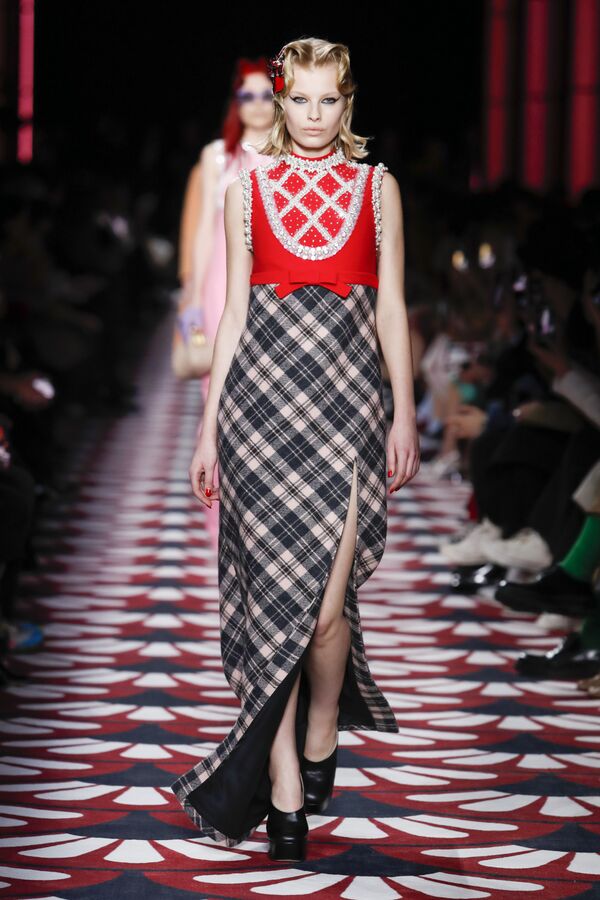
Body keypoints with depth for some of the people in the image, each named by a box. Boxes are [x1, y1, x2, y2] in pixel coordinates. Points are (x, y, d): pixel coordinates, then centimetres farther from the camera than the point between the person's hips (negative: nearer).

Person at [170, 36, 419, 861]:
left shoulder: (377, 188, 9)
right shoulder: (248, 190, 10)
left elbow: (392, 309, 9)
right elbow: (233, 312, 10)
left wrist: (406, 413, 1)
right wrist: (210, 426, 7)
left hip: (346, 391, 0)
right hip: (262, 390, 1)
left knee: (326, 600, -6)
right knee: (274, 593, -3)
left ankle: (319, 742, 21)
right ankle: (284, 791, 0)